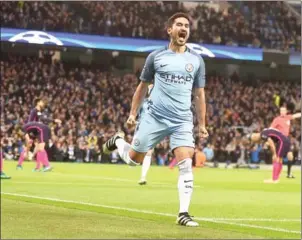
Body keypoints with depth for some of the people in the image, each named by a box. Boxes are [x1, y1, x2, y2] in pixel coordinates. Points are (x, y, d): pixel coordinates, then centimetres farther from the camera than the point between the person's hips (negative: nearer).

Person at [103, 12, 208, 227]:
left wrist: (202, 125, 10)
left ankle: (183, 214, -10)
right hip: (154, 117, 0)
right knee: (133, 159, 9)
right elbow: (143, 87, 14)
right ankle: (118, 140, 43)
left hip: (182, 121, 1)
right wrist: (133, 113, 11)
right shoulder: (156, 56, 4)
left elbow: (199, 94, 13)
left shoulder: (196, 60, 7)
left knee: (186, 165, -15)